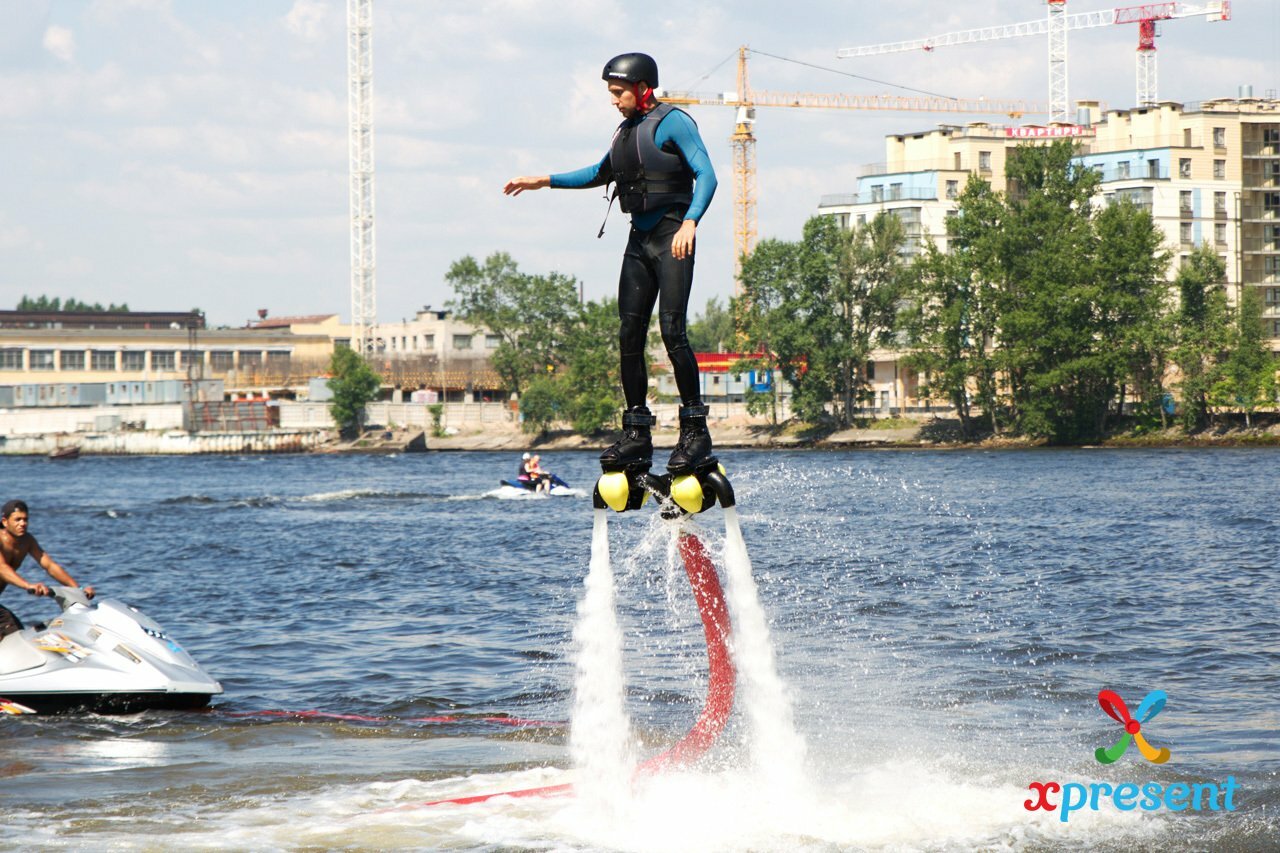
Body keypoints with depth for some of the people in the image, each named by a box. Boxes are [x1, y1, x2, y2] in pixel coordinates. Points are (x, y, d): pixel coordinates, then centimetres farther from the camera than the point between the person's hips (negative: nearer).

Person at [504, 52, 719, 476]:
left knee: (672, 330, -17)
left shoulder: (672, 123, -7)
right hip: (639, 238, 8)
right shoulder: (626, 129, 17)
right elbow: (601, 174, 34)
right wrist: (544, 181, 31)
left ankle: (696, 431, -14)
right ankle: (636, 436, 4)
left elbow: (706, 175, -16)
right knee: (630, 334, 2)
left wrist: (689, 223, -30)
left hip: (672, 237, -8)